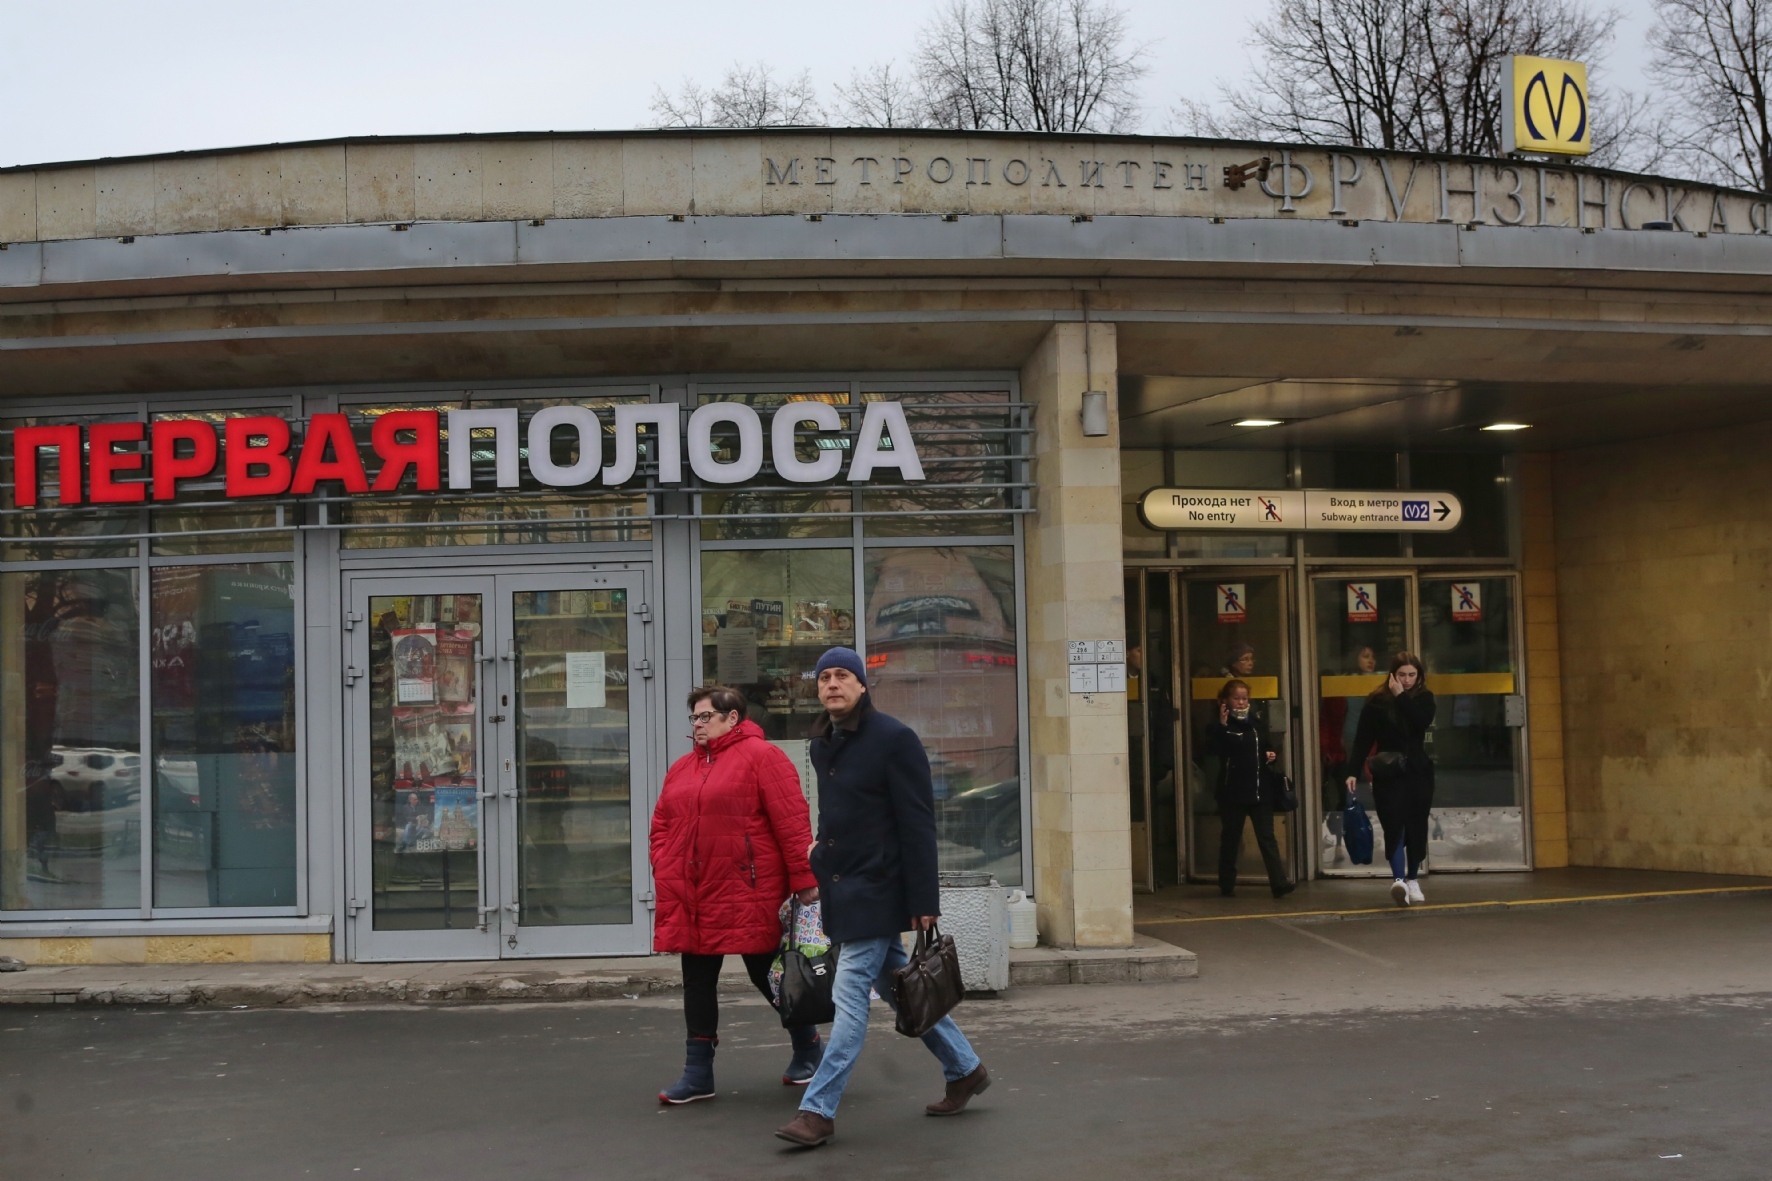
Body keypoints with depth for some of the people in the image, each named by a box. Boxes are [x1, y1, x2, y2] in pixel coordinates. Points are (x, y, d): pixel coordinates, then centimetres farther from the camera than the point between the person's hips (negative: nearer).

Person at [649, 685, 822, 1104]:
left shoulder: (761, 756, -7)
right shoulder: (681, 769, 15)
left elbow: (792, 822, -12)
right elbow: (662, 827, 15)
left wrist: (804, 881, -16)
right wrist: (665, 879, 1)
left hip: (748, 897, -6)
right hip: (692, 901, 6)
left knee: (768, 976, 6)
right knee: (697, 982, 9)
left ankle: (808, 1051, 28)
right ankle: (698, 1073, 18)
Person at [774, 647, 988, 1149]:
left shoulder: (893, 739, -13)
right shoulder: (822, 744, 11)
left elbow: (918, 824, -15)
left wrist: (923, 902, -17)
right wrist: (820, 851, 9)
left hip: (876, 890, -8)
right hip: (841, 888, 9)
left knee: (851, 994, -8)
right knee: (895, 986, 16)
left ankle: (818, 1111, -5)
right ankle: (964, 1069, 31)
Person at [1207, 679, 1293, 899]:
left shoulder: (1255, 723, 14)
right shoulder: (1222, 726, -4)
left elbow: (1265, 747, 26)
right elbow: (1216, 749, -22)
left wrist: (1270, 754, 5)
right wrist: (1221, 726, -30)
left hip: (1258, 790, 4)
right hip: (1232, 792, -4)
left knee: (1267, 837, -3)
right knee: (1230, 839, 5)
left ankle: (1279, 883, -10)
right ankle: (1227, 885, 16)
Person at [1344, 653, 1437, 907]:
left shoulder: (1424, 698, 4)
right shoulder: (1377, 701, -2)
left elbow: (1422, 722, -17)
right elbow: (1362, 739, -4)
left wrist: (1401, 696, -16)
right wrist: (1353, 771, -11)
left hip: (1419, 774, 3)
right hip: (1388, 775, -2)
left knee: (1417, 829, 7)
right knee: (1394, 827, -13)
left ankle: (1411, 879, 22)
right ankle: (1399, 880, -22)